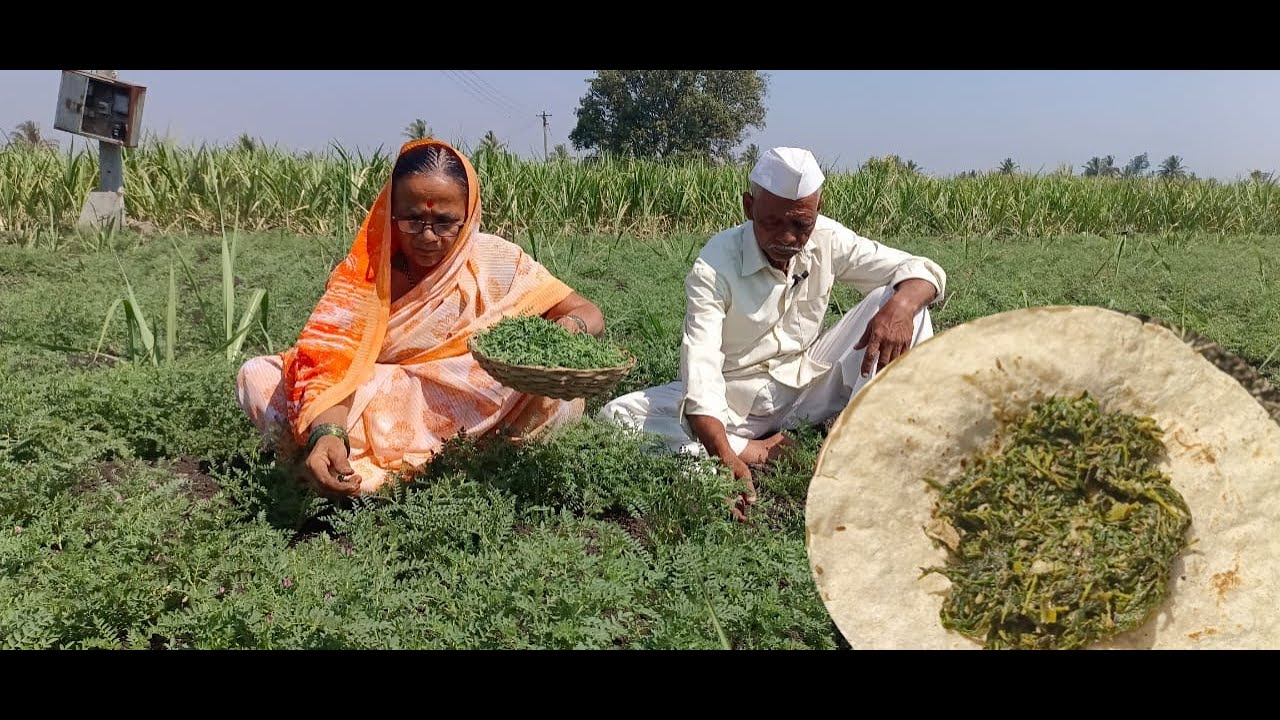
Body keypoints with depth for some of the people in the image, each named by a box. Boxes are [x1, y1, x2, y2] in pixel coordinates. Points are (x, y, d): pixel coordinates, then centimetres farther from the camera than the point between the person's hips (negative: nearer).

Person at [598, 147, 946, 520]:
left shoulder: (827, 240, -8)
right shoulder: (715, 266, -21)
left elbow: (922, 270, -6)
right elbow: (701, 365, -32)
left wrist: (900, 305, -33)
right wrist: (726, 458, -48)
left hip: (810, 387, 3)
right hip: (736, 400, -3)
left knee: (894, 301, -16)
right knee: (617, 417, -26)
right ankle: (753, 452, -23)